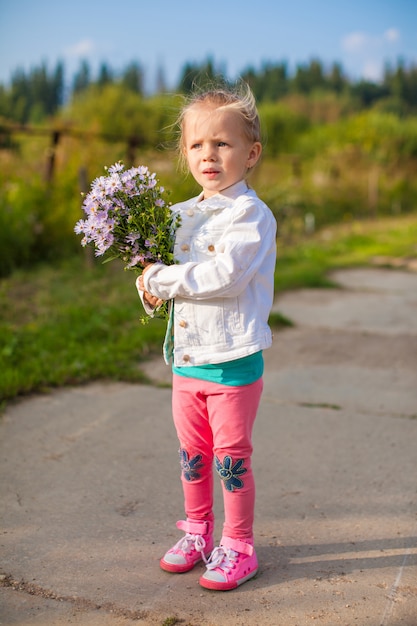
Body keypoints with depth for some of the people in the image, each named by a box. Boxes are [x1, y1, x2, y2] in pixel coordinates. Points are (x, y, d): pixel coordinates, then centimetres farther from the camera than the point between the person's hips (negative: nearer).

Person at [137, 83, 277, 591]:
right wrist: (151, 285, -6)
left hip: (233, 360, -6)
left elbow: (224, 276, -25)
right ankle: (198, 531, 37)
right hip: (186, 357, 7)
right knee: (191, 452, 17)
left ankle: (238, 547, 23)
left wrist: (161, 280, -18)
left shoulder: (251, 214, -12)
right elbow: (161, 266, 16)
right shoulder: (181, 214, 10)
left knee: (231, 456, 5)